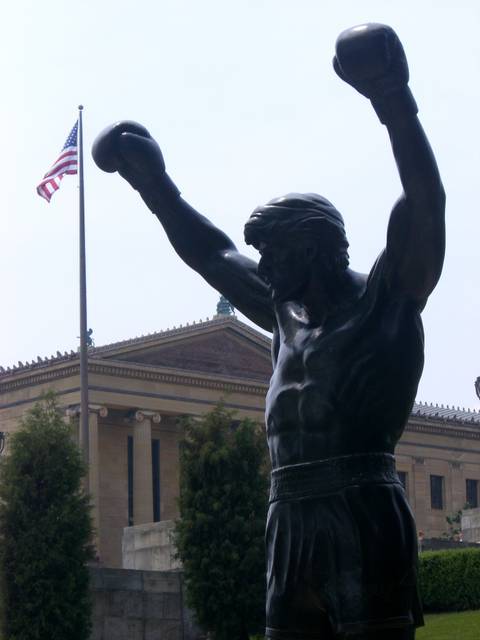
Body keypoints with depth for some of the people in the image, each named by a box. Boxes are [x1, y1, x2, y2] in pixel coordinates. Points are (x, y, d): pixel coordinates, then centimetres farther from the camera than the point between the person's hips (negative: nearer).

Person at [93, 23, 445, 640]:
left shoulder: (381, 302, 3)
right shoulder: (288, 313, 22)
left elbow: (423, 204, -10)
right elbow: (212, 254, 33)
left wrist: (395, 104, -19)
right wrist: (154, 184, 36)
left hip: (362, 518, -8)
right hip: (291, 523, 8)